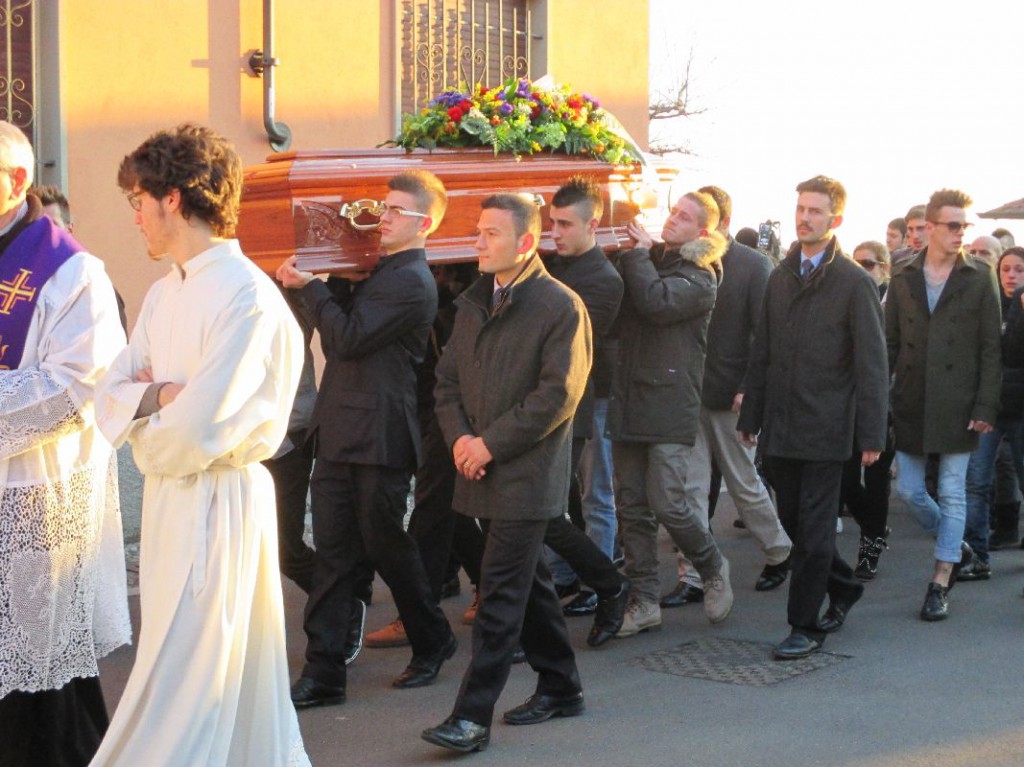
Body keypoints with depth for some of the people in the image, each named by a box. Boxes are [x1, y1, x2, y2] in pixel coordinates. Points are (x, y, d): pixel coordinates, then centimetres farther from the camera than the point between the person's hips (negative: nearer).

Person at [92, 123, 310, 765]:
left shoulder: (247, 297, -18)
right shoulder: (165, 293, 11)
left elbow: (198, 427, -24)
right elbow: (111, 400, 6)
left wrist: (142, 406, -4)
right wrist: (160, 395, -14)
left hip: (217, 500, -9)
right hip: (167, 492, 9)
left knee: (180, 688, -3)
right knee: (240, 671, 17)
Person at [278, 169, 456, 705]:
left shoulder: (411, 282, -12)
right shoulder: (380, 272, 17)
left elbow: (348, 338, -17)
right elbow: (336, 338, 17)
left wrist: (310, 286, -9)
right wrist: (315, 284, 6)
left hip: (377, 437, -8)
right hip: (340, 434, 8)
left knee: (385, 544, 5)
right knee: (333, 553, 5)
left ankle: (432, 641, 27)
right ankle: (323, 671, 7)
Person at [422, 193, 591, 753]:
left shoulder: (561, 306, -11)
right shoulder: (474, 303, 12)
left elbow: (558, 395, -16)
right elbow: (447, 379, 13)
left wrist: (491, 444, -16)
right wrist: (459, 437, -5)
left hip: (527, 473, -7)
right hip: (483, 471, 8)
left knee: (500, 594, -7)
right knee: (528, 581, 17)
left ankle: (473, 717, -5)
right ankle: (560, 688, 30)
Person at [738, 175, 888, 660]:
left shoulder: (855, 284, -6)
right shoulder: (780, 278, 11)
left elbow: (872, 364, -7)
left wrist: (871, 434, -11)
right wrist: (750, 416, 13)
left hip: (824, 428, -5)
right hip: (780, 428, 6)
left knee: (813, 529, -2)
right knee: (794, 522, 12)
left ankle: (805, 627, 8)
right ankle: (843, 588, 34)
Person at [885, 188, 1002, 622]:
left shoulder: (979, 279, 0)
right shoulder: (903, 279, 7)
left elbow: (990, 348, -2)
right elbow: (889, 343, 8)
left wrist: (986, 406, -9)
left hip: (956, 405, -3)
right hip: (911, 403, 3)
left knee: (952, 493, 1)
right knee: (908, 489, 6)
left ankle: (940, 584, 8)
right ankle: (955, 546, 31)